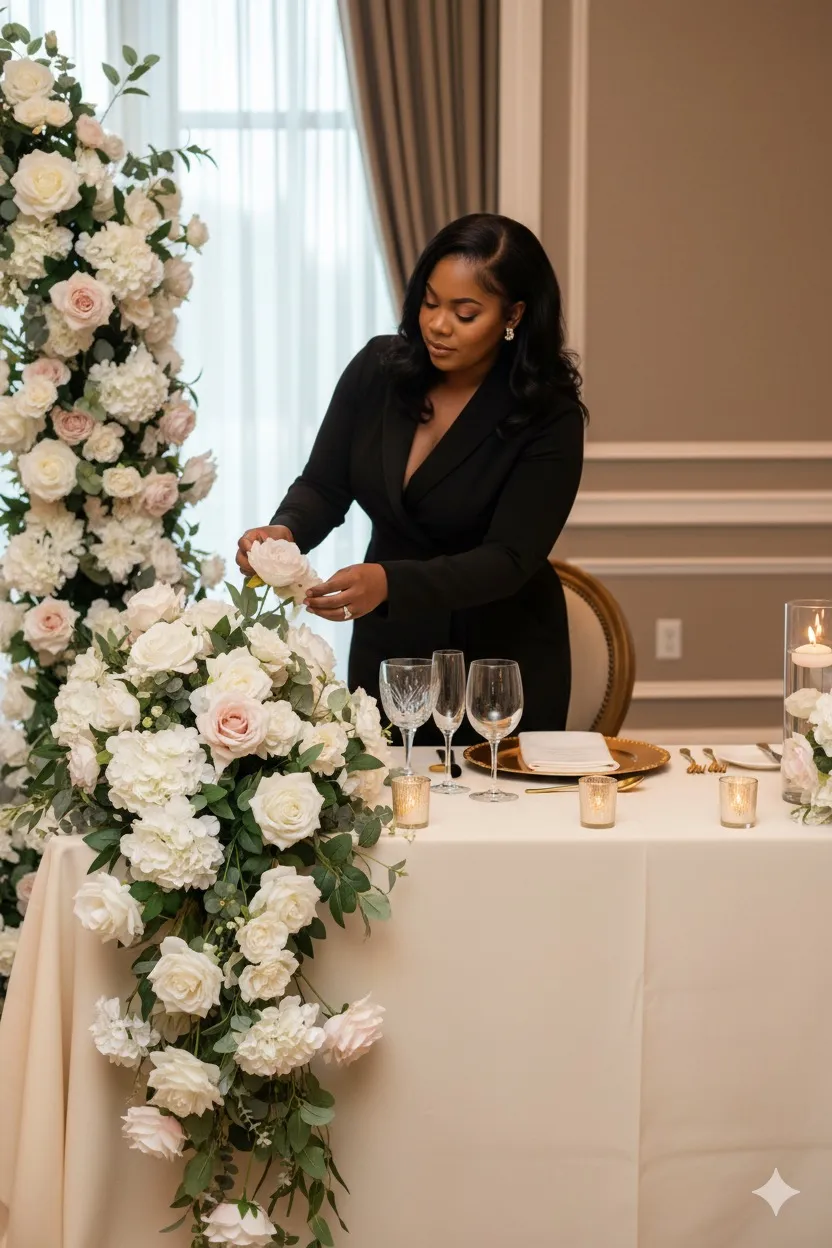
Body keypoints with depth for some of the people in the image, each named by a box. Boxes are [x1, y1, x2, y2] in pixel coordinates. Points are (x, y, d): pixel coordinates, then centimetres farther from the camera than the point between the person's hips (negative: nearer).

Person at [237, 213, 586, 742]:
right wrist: (285, 531, -25)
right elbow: (324, 486, -2)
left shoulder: (548, 418, -18)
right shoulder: (376, 370, -7)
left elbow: (508, 559, -23)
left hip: (502, 659, -3)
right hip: (386, 647, 4)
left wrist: (388, 583, -39)